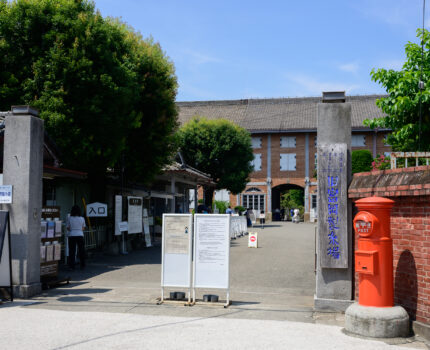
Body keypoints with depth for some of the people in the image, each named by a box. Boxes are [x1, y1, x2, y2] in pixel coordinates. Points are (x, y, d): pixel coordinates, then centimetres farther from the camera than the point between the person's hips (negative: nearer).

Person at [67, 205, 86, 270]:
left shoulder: (69, 218, -3)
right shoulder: (82, 219, -1)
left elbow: (68, 228, 2)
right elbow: (83, 228, 7)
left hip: (72, 236, -1)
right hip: (80, 235, 1)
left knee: (72, 251, 3)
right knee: (81, 251, 9)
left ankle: (72, 266, 2)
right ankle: (82, 265, 15)